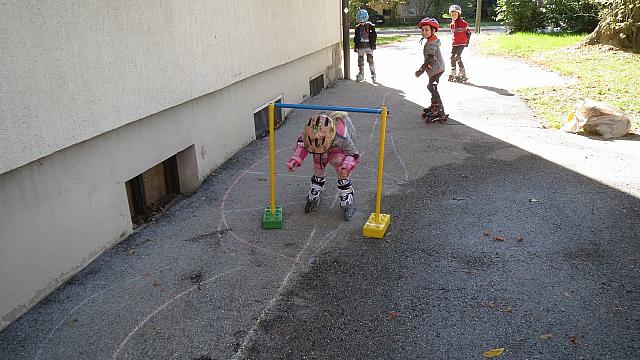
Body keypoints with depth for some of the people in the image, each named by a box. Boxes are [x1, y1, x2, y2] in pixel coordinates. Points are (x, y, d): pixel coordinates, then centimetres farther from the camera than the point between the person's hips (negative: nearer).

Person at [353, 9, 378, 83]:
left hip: (369, 46, -3)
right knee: (360, 61, 8)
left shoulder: (370, 26, -3)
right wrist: (356, 46, 8)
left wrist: (372, 43, -10)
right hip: (360, 47, 3)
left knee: (370, 60, -10)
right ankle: (361, 75, 19)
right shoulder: (357, 28, 6)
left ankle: (373, 74, -1)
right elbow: (356, 38, 12)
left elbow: (374, 36, 0)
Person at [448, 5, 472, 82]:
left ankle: (463, 74, -7)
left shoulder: (463, 22, -10)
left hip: (462, 43, -7)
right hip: (454, 43, 7)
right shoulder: (451, 24, 9)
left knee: (457, 57, -15)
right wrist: (454, 40, 17)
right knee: (452, 57, 5)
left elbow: (469, 32, -3)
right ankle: (453, 74, 17)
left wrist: (467, 41, -4)